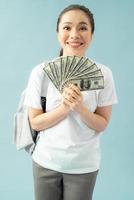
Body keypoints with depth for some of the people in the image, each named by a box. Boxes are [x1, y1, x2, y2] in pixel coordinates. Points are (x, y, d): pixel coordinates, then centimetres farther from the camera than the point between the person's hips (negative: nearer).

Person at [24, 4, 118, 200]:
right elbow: (35, 122, -7)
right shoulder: (40, 72, -11)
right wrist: (64, 107, -23)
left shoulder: (103, 73, -10)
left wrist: (81, 108, -24)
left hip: (84, 164, 0)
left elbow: (102, 124, -5)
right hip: (46, 161, 0)